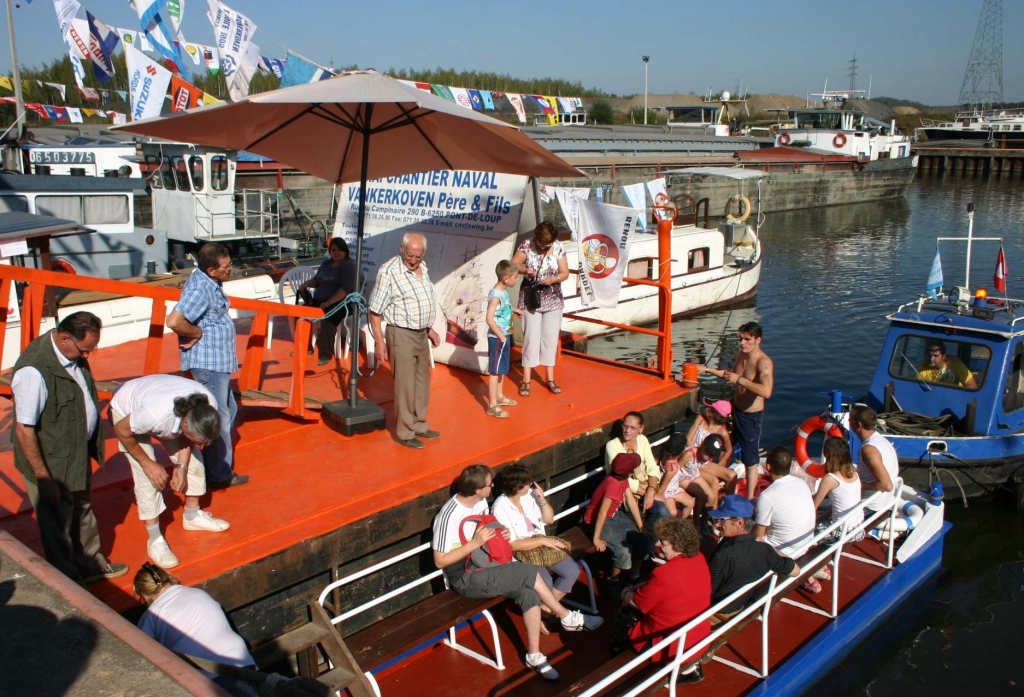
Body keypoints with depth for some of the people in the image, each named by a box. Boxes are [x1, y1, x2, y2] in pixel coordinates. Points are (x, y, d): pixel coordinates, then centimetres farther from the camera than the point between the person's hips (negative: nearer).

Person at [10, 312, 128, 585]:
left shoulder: (73, 353, -5)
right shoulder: (33, 371, -31)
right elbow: (24, 429, -27)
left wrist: (92, 445, 16)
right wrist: (43, 477, -23)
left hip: (78, 451, 8)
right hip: (51, 462, -8)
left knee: (83, 511, 26)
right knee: (58, 524, 12)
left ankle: (91, 563, 46)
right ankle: (68, 581, 31)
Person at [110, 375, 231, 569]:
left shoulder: (208, 408, -30)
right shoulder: (156, 414, -46)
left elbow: (188, 438, -9)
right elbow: (121, 431, -26)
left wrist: (181, 466, -17)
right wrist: (147, 463, -20)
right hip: (126, 411, -5)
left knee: (193, 459, 1)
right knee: (147, 476, -14)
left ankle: (192, 516, 23)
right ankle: (155, 540, -2)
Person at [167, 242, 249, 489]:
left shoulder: (210, 283, 6)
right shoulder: (200, 289, -23)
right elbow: (174, 321, -32)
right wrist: (199, 333, -16)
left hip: (218, 360, 10)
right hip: (207, 361, -10)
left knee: (228, 411, 21)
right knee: (218, 417, 0)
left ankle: (220, 463, 33)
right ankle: (220, 475, 12)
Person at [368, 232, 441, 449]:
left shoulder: (422, 268, 6)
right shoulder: (389, 271, -17)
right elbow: (374, 311, -14)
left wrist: (430, 329, 18)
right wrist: (380, 342, -15)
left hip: (421, 334, 8)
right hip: (402, 335, -8)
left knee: (422, 383, 17)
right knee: (405, 386, 1)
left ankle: (419, 426, 31)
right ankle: (404, 434, 13)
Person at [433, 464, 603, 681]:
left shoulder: (481, 502, 3)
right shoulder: (449, 516, -23)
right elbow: (440, 561, -20)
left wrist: (498, 535, -3)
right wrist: (475, 543, -26)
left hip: (485, 566, 8)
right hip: (466, 578, -8)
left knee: (529, 592, -16)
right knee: (529, 572, -21)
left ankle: (534, 655, -6)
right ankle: (568, 618, -3)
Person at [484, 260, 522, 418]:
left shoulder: (504, 291, 5)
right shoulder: (496, 295, -24)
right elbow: (489, 319, -26)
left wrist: (514, 310, 16)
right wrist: (501, 336, -22)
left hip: (505, 336, 9)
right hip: (497, 338, -9)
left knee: (502, 368, 21)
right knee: (495, 371, -2)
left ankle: (500, 397, 37)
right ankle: (492, 406, 4)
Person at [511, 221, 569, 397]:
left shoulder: (558, 248, -6)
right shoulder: (527, 245, -10)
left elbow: (565, 273, -4)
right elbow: (513, 265, -12)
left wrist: (553, 279, -24)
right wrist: (525, 270, -32)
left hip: (553, 301, 2)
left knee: (551, 338, 7)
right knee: (531, 337, -2)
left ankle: (549, 378, 19)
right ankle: (526, 380, 4)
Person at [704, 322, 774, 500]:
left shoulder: (764, 362, -26)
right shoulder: (741, 355, 1)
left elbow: (766, 391, -42)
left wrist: (739, 379, -37)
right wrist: (708, 370, 13)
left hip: (751, 415, -8)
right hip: (735, 408, 8)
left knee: (750, 459, 4)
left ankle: (750, 497, 18)